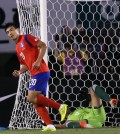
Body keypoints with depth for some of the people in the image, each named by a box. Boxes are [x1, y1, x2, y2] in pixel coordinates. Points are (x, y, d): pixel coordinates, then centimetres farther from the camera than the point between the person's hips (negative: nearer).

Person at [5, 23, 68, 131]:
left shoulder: (26, 38, -2)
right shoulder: (18, 48, 23)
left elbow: (43, 46, -11)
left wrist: (38, 61, -21)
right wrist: (19, 72, 7)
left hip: (40, 72, -9)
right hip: (35, 74, 9)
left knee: (32, 98, -16)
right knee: (37, 102, 1)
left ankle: (60, 107, -13)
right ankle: (50, 125, -7)